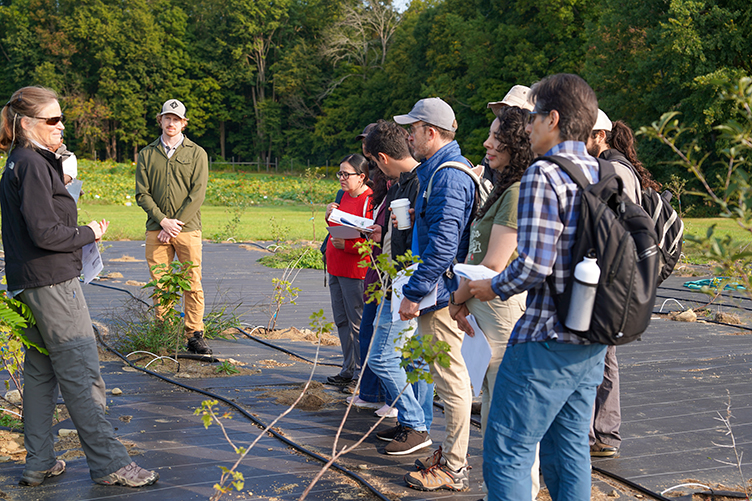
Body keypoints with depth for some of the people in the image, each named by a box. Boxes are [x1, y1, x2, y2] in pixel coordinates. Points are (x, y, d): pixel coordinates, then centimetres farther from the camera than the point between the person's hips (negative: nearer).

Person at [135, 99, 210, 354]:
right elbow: (142, 193, 6)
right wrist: (162, 220, -8)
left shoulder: (197, 153, 6)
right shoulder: (147, 154, 12)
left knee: (193, 284, -3)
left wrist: (177, 224, -9)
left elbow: (197, 194, -1)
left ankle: (194, 335, 4)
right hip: (156, 228, 2)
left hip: (188, 229, -2)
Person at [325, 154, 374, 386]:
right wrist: (330, 216, 3)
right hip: (335, 268, 9)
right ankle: (349, 369, 25)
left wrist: (347, 245, -25)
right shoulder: (345, 196, 13)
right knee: (341, 321, 15)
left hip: (355, 271, -9)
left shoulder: (369, 200, -14)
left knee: (357, 322, -3)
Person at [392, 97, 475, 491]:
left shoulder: (448, 176, -19)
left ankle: (453, 469, 6)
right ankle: (451, 454, 29)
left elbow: (443, 244, -25)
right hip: (441, 291, 11)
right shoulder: (438, 170, 16)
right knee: (449, 376, 17)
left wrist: (414, 293, -22)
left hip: (440, 294, -11)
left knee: (450, 378, -3)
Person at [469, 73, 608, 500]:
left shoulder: (544, 175, -15)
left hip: (545, 339, -8)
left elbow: (534, 265, -23)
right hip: (592, 341, 9)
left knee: (507, 453, 0)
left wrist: (493, 288, -4)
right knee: (570, 449, 17)